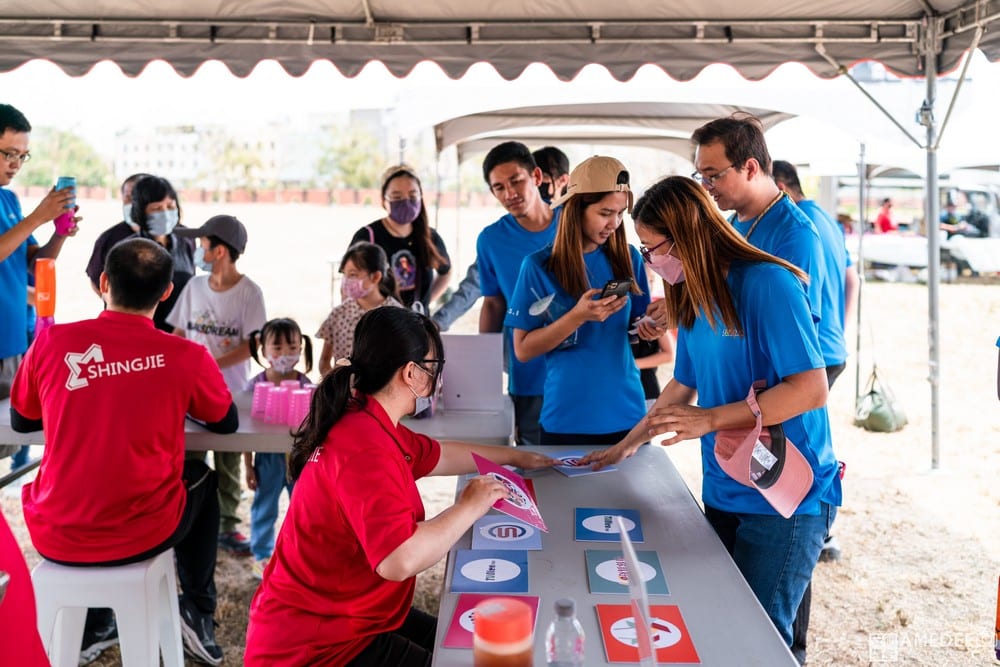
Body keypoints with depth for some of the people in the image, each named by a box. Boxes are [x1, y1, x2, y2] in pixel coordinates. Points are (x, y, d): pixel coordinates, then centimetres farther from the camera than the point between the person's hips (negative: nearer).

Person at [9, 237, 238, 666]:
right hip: (143, 534, -1)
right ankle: (198, 613, 31)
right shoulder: (186, 356, -11)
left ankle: (91, 624, 37)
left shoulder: (52, 341, -6)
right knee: (201, 477, 30)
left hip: (55, 538, 2)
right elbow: (226, 422, 8)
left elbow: (21, 421, 11)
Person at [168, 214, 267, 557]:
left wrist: (211, 365, -21)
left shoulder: (249, 292, -9)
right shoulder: (194, 286, 6)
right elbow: (179, 333, 11)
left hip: (230, 392, -3)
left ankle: (227, 526, 22)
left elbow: (251, 345, -12)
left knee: (228, 463, 8)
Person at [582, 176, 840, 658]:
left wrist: (710, 420, -23)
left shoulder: (767, 284, -16)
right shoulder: (693, 300, 7)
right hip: (723, 492, 7)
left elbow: (811, 389, -20)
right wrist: (626, 445, 17)